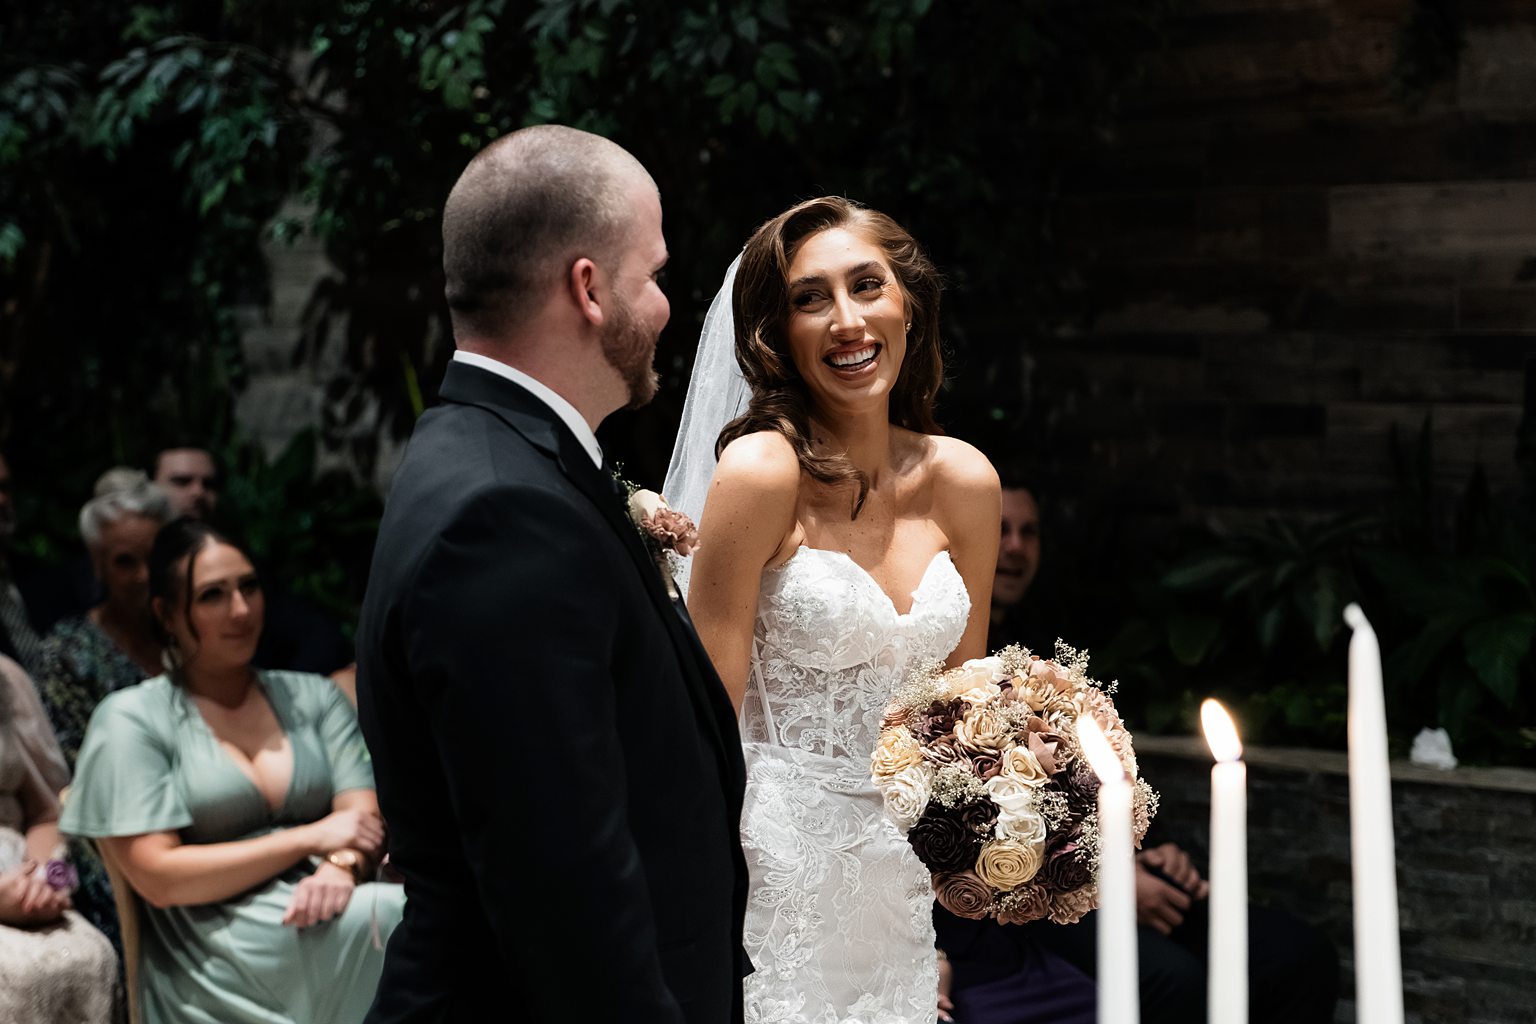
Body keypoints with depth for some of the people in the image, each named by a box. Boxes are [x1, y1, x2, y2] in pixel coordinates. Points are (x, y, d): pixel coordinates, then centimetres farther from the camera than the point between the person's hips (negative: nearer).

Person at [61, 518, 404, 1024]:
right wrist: (309, 839, -8)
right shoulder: (131, 718, 5)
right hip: (216, 956, -5)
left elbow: (365, 817, 8)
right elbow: (156, 877, -5)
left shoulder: (312, 696, 19)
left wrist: (340, 866, -17)